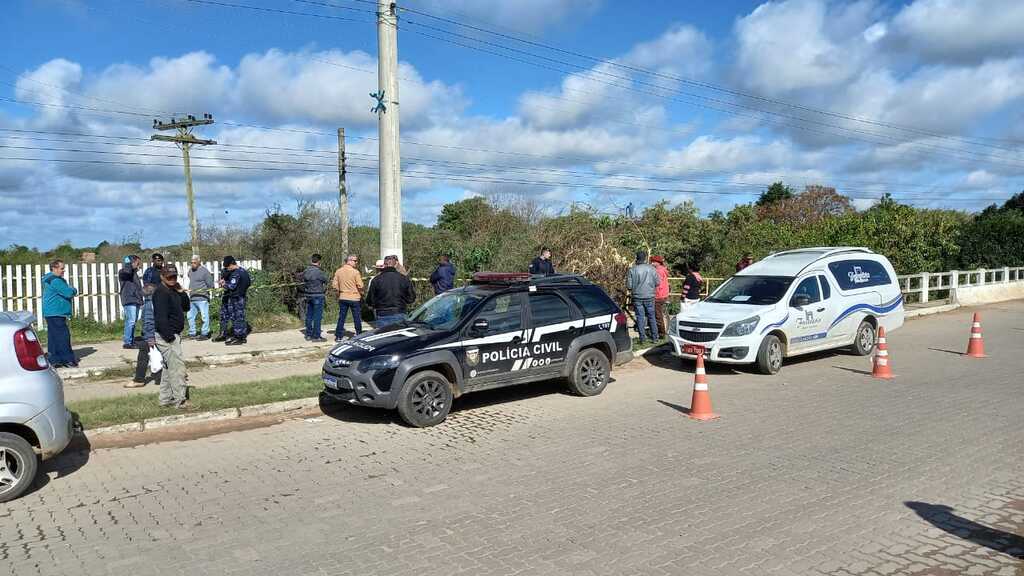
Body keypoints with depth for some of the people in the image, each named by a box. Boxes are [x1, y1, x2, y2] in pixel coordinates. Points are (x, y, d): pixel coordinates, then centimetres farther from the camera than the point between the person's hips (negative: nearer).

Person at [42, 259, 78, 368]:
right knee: (63, 336, -8)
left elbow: (66, 292, 22)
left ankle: (54, 360, 15)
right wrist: (74, 290, 2)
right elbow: (69, 292, -19)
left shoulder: (55, 279, 19)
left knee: (53, 337, 11)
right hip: (56, 314, -11)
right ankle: (68, 360, -7)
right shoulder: (55, 280, -15)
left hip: (52, 314, 11)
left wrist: (71, 291, 1)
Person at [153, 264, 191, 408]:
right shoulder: (161, 292, -16)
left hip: (173, 335, 10)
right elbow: (161, 317, -23)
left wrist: (182, 292, 1)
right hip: (166, 337, -10)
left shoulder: (174, 291, 14)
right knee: (177, 365, -10)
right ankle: (180, 400, -6)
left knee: (169, 367, 15)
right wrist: (170, 337, -24)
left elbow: (186, 307, 17)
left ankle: (166, 399, 24)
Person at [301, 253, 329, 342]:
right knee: (317, 316, -2)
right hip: (318, 296, -7)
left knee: (309, 316, 13)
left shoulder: (305, 271, 3)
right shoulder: (319, 272, -17)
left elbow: (303, 282, 9)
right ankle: (316, 336, 0)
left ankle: (308, 335, 21)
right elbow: (325, 281, -4)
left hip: (307, 296, 7)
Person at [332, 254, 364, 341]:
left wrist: (339, 293, 16)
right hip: (354, 298, -4)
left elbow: (334, 286, 1)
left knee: (341, 317, 10)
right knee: (357, 318, 7)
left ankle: (339, 336, 11)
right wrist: (361, 294, 5)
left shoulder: (338, 271, 1)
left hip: (342, 298, 4)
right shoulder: (355, 272, -13)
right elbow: (360, 286, -13)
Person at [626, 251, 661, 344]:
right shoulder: (651, 268, -5)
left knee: (640, 317, 5)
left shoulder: (632, 270, -8)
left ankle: (642, 338, 5)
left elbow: (629, 285, -8)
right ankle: (654, 337, 15)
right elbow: (658, 282, -1)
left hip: (637, 297, -1)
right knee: (651, 317, 11)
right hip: (649, 296, 1)